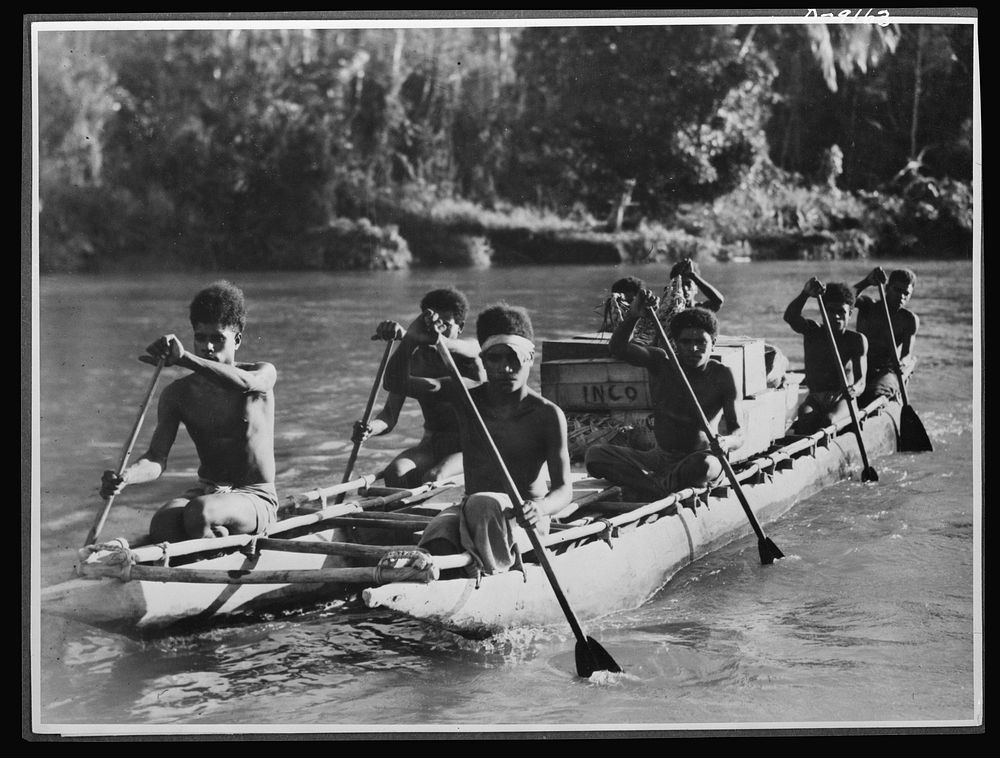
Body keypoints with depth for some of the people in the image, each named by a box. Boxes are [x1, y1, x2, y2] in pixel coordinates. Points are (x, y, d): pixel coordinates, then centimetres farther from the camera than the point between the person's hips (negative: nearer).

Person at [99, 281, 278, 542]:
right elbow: (156, 458, -6)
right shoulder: (178, 393, 3)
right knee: (161, 525, -30)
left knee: (198, 513, -35)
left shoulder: (264, 374, -4)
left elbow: (246, 383, -31)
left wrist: (184, 359, -42)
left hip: (256, 498, -3)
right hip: (205, 492, 3)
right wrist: (126, 477, -30)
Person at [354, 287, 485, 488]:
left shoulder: (473, 350, -8)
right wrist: (371, 428, -31)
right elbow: (390, 413, -3)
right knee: (394, 475, -26)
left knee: (432, 478, -31)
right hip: (432, 444, 4)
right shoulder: (411, 360, 2)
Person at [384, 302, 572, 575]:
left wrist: (540, 508, -37)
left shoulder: (547, 415, -8)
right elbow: (395, 383, -3)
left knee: (482, 504, -36)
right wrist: (411, 340, -23)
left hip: (523, 521, -3)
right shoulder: (466, 396, 3)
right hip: (470, 512, 3)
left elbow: (563, 489, -12)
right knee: (437, 538, -31)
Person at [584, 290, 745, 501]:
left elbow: (738, 433, -9)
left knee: (707, 464, -42)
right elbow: (618, 349, -16)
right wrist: (633, 315, -35)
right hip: (659, 458, 3)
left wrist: (725, 442, -34)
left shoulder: (721, 376, -5)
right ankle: (663, 488, -33)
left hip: (698, 460, -3)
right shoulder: (660, 363, 1)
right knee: (595, 455, -20)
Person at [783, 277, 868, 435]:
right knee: (803, 420, -33)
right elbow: (790, 317, -19)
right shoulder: (812, 331, 4)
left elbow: (861, 381, -10)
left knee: (828, 420, -35)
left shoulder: (856, 340, 0)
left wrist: (853, 390, -37)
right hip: (814, 399, 2)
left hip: (842, 399, -1)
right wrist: (805, 294, -39)